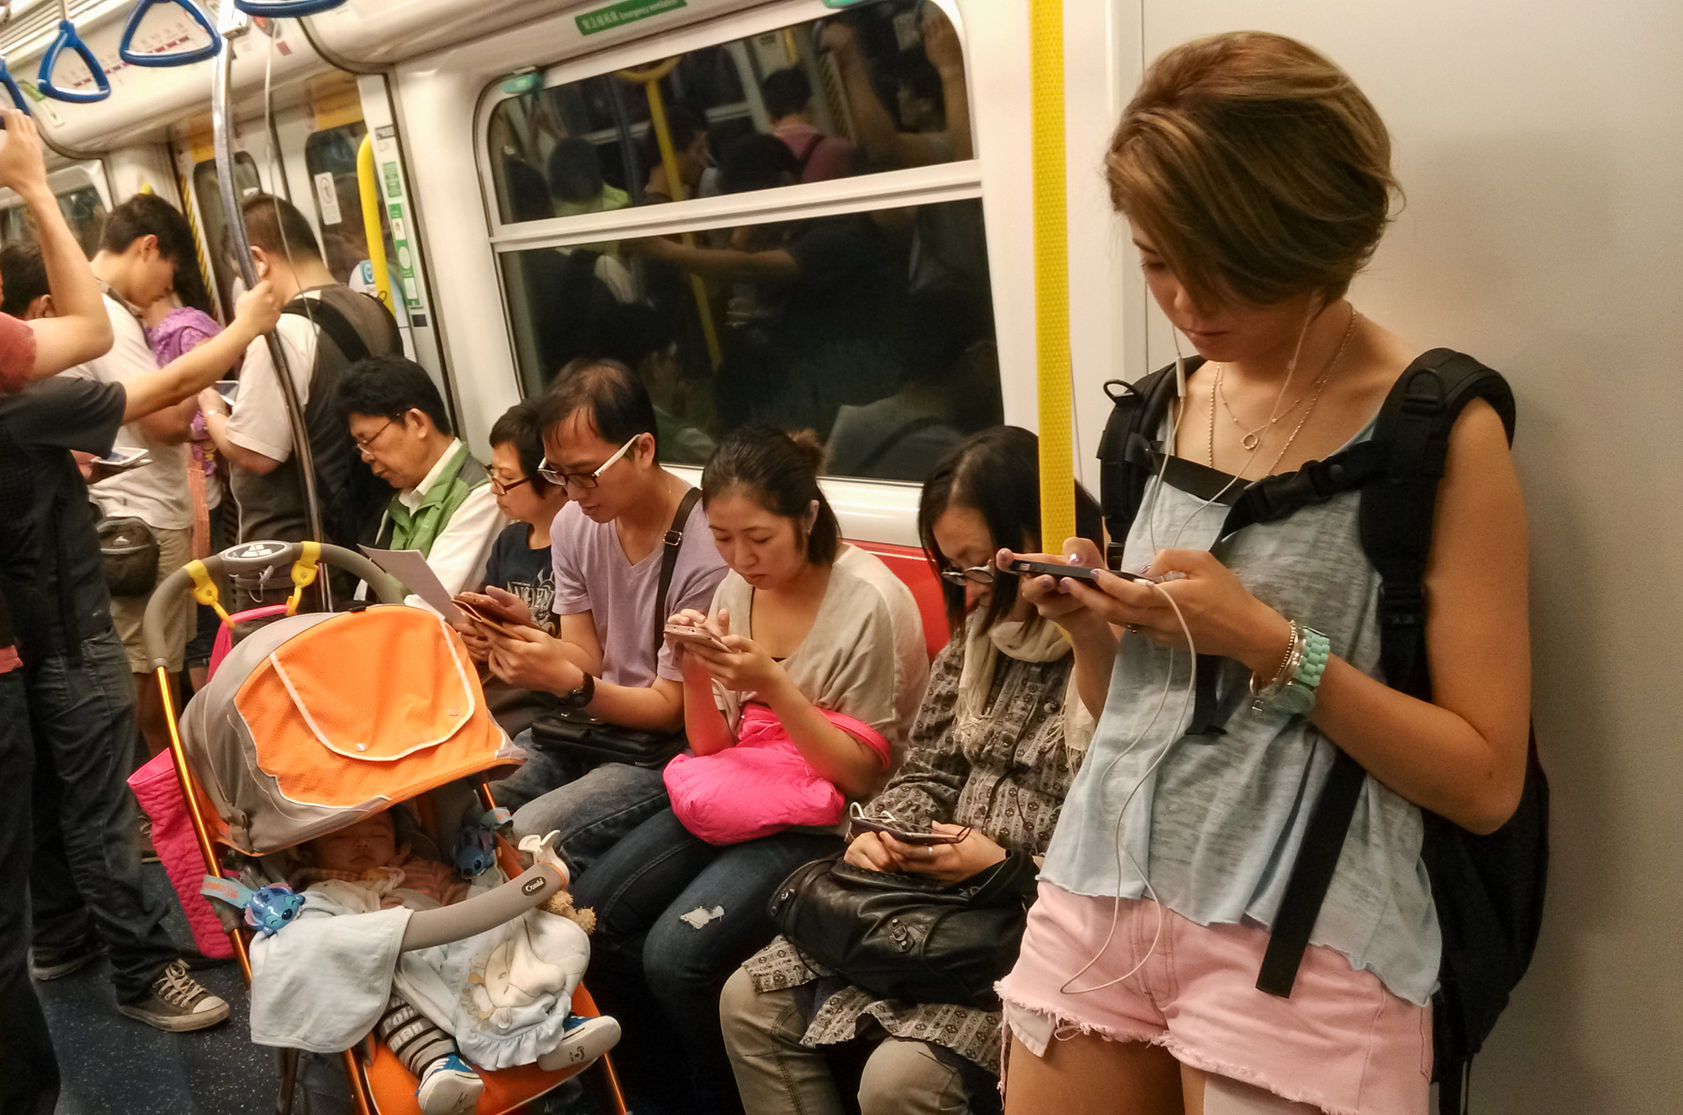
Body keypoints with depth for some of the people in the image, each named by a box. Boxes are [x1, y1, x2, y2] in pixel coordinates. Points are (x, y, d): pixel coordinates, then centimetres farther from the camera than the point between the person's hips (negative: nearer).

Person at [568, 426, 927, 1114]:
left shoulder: (869, 603, -17)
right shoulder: (738, 589, 2)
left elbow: (863, 775, -14)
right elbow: (713, 747, 8)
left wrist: (772, 684, -25)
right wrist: (696, 673, -12)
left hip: (822, 821, -6)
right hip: (737, 791, 7)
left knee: (677, 952, -22)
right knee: (592, 913, -6)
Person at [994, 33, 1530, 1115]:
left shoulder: (1441, 431, -8)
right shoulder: (1166, 408, 6)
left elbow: (1484, 781, -10)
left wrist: (1270, 643, -19)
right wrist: (1088, 622, -6)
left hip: (1298, 939, -5)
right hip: (1101, 891, 5)